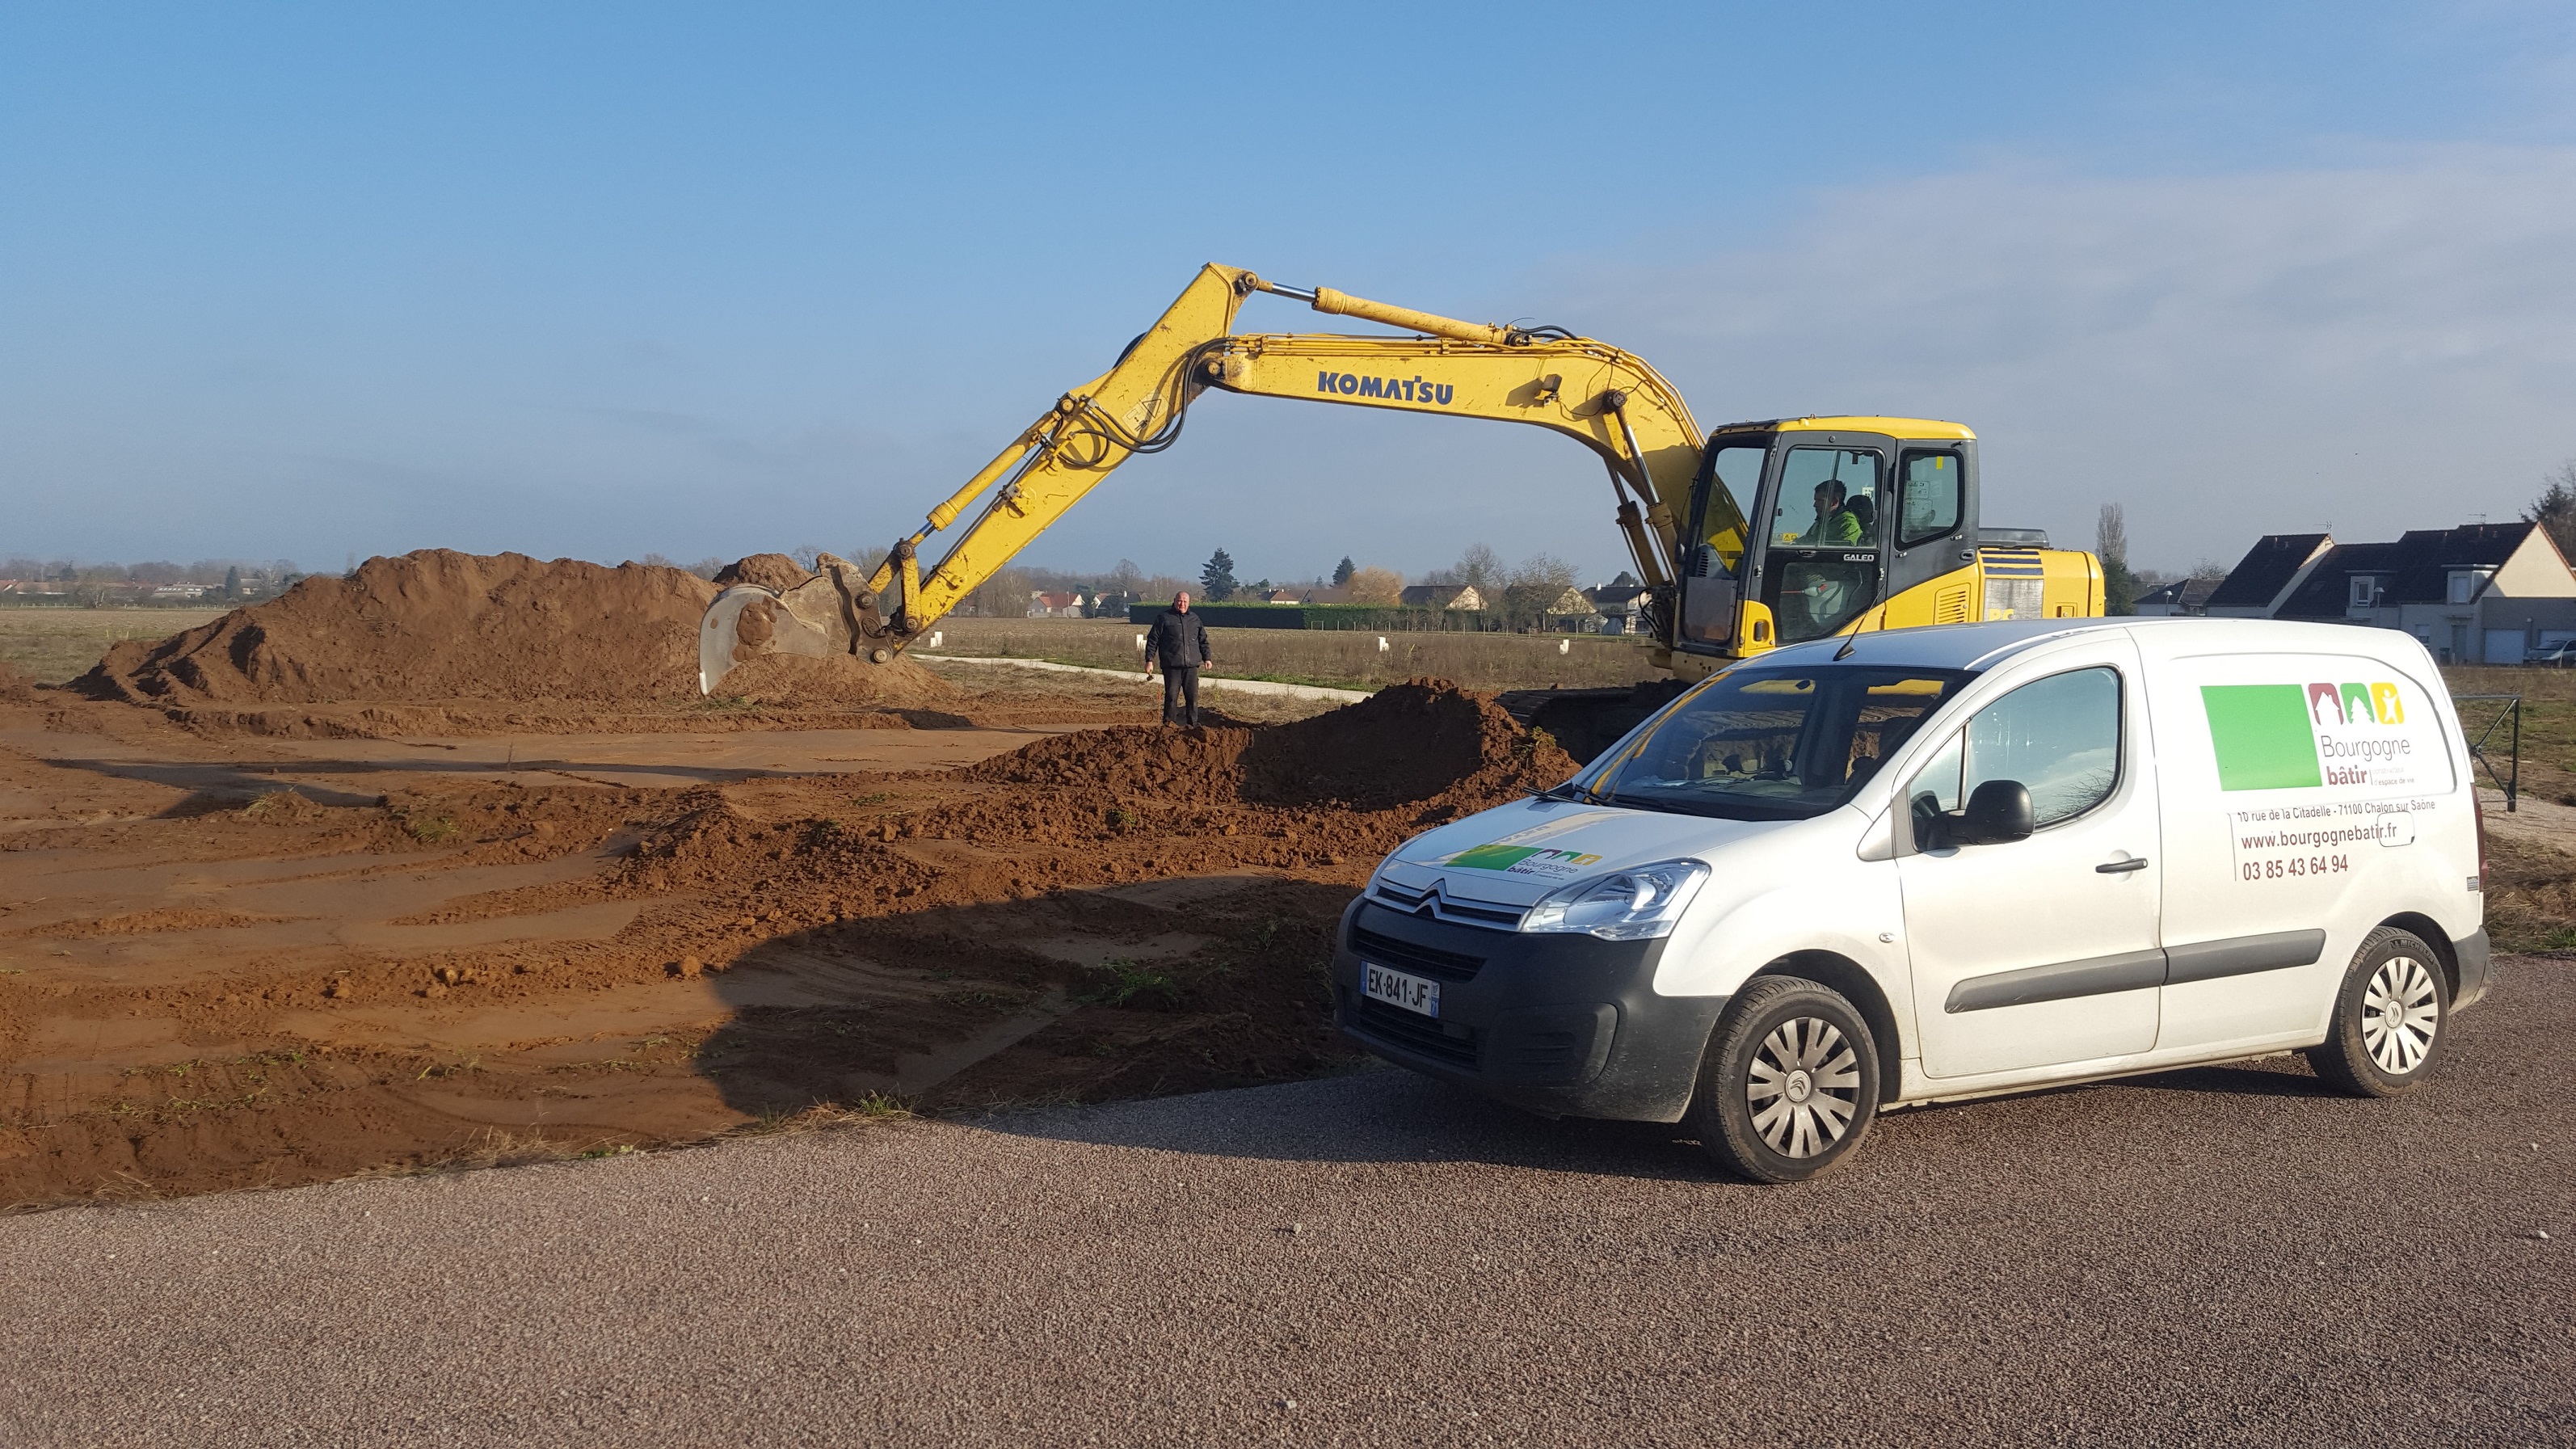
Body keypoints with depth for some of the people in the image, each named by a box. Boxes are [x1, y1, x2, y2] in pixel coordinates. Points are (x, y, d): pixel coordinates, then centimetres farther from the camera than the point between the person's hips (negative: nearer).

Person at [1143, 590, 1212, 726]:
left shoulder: (1195, 619, 14)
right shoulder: (1165, 618, 1)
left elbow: (1203, 640, 25)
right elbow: (1152, 640, 0)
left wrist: (1206, 658, 19)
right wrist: (1149, 660, -6)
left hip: (1191, 666, 4)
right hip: (1172, 666, -4)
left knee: (1193, 696, 4)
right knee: (1171, 695, -3)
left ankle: (1194, 724, 12)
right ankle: (1168, 722, 7)